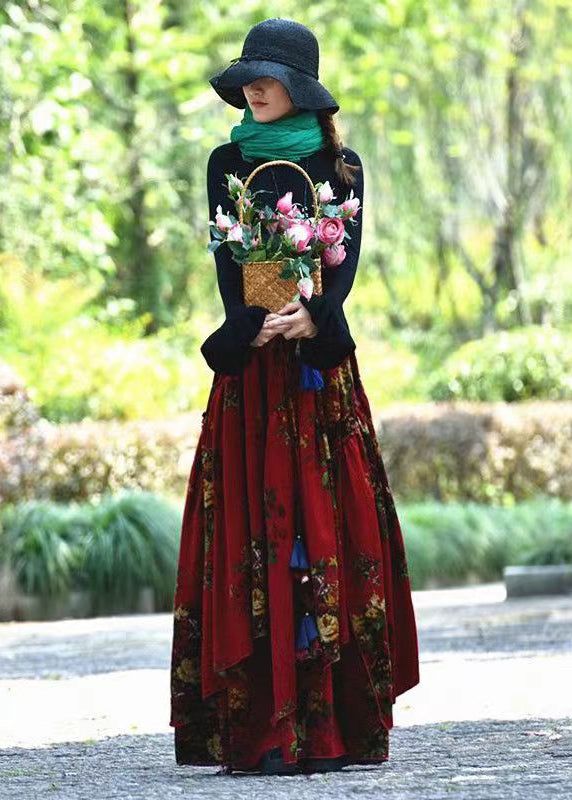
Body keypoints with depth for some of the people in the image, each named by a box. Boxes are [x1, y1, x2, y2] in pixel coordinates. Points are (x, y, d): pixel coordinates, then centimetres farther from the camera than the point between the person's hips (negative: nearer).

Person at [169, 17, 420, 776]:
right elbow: (227, 260, 0)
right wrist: (258, 328, -18)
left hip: (323, 364, 0)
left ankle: (333, 725, -4)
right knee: (255, 533, -6)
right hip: (249, 368, 0)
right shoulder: (228, 163, 11)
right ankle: (262, 727, -9)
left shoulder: (341, 166, 10)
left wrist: (312, 317, -21)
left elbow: (347, 259, -2)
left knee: (331, 528, -5)